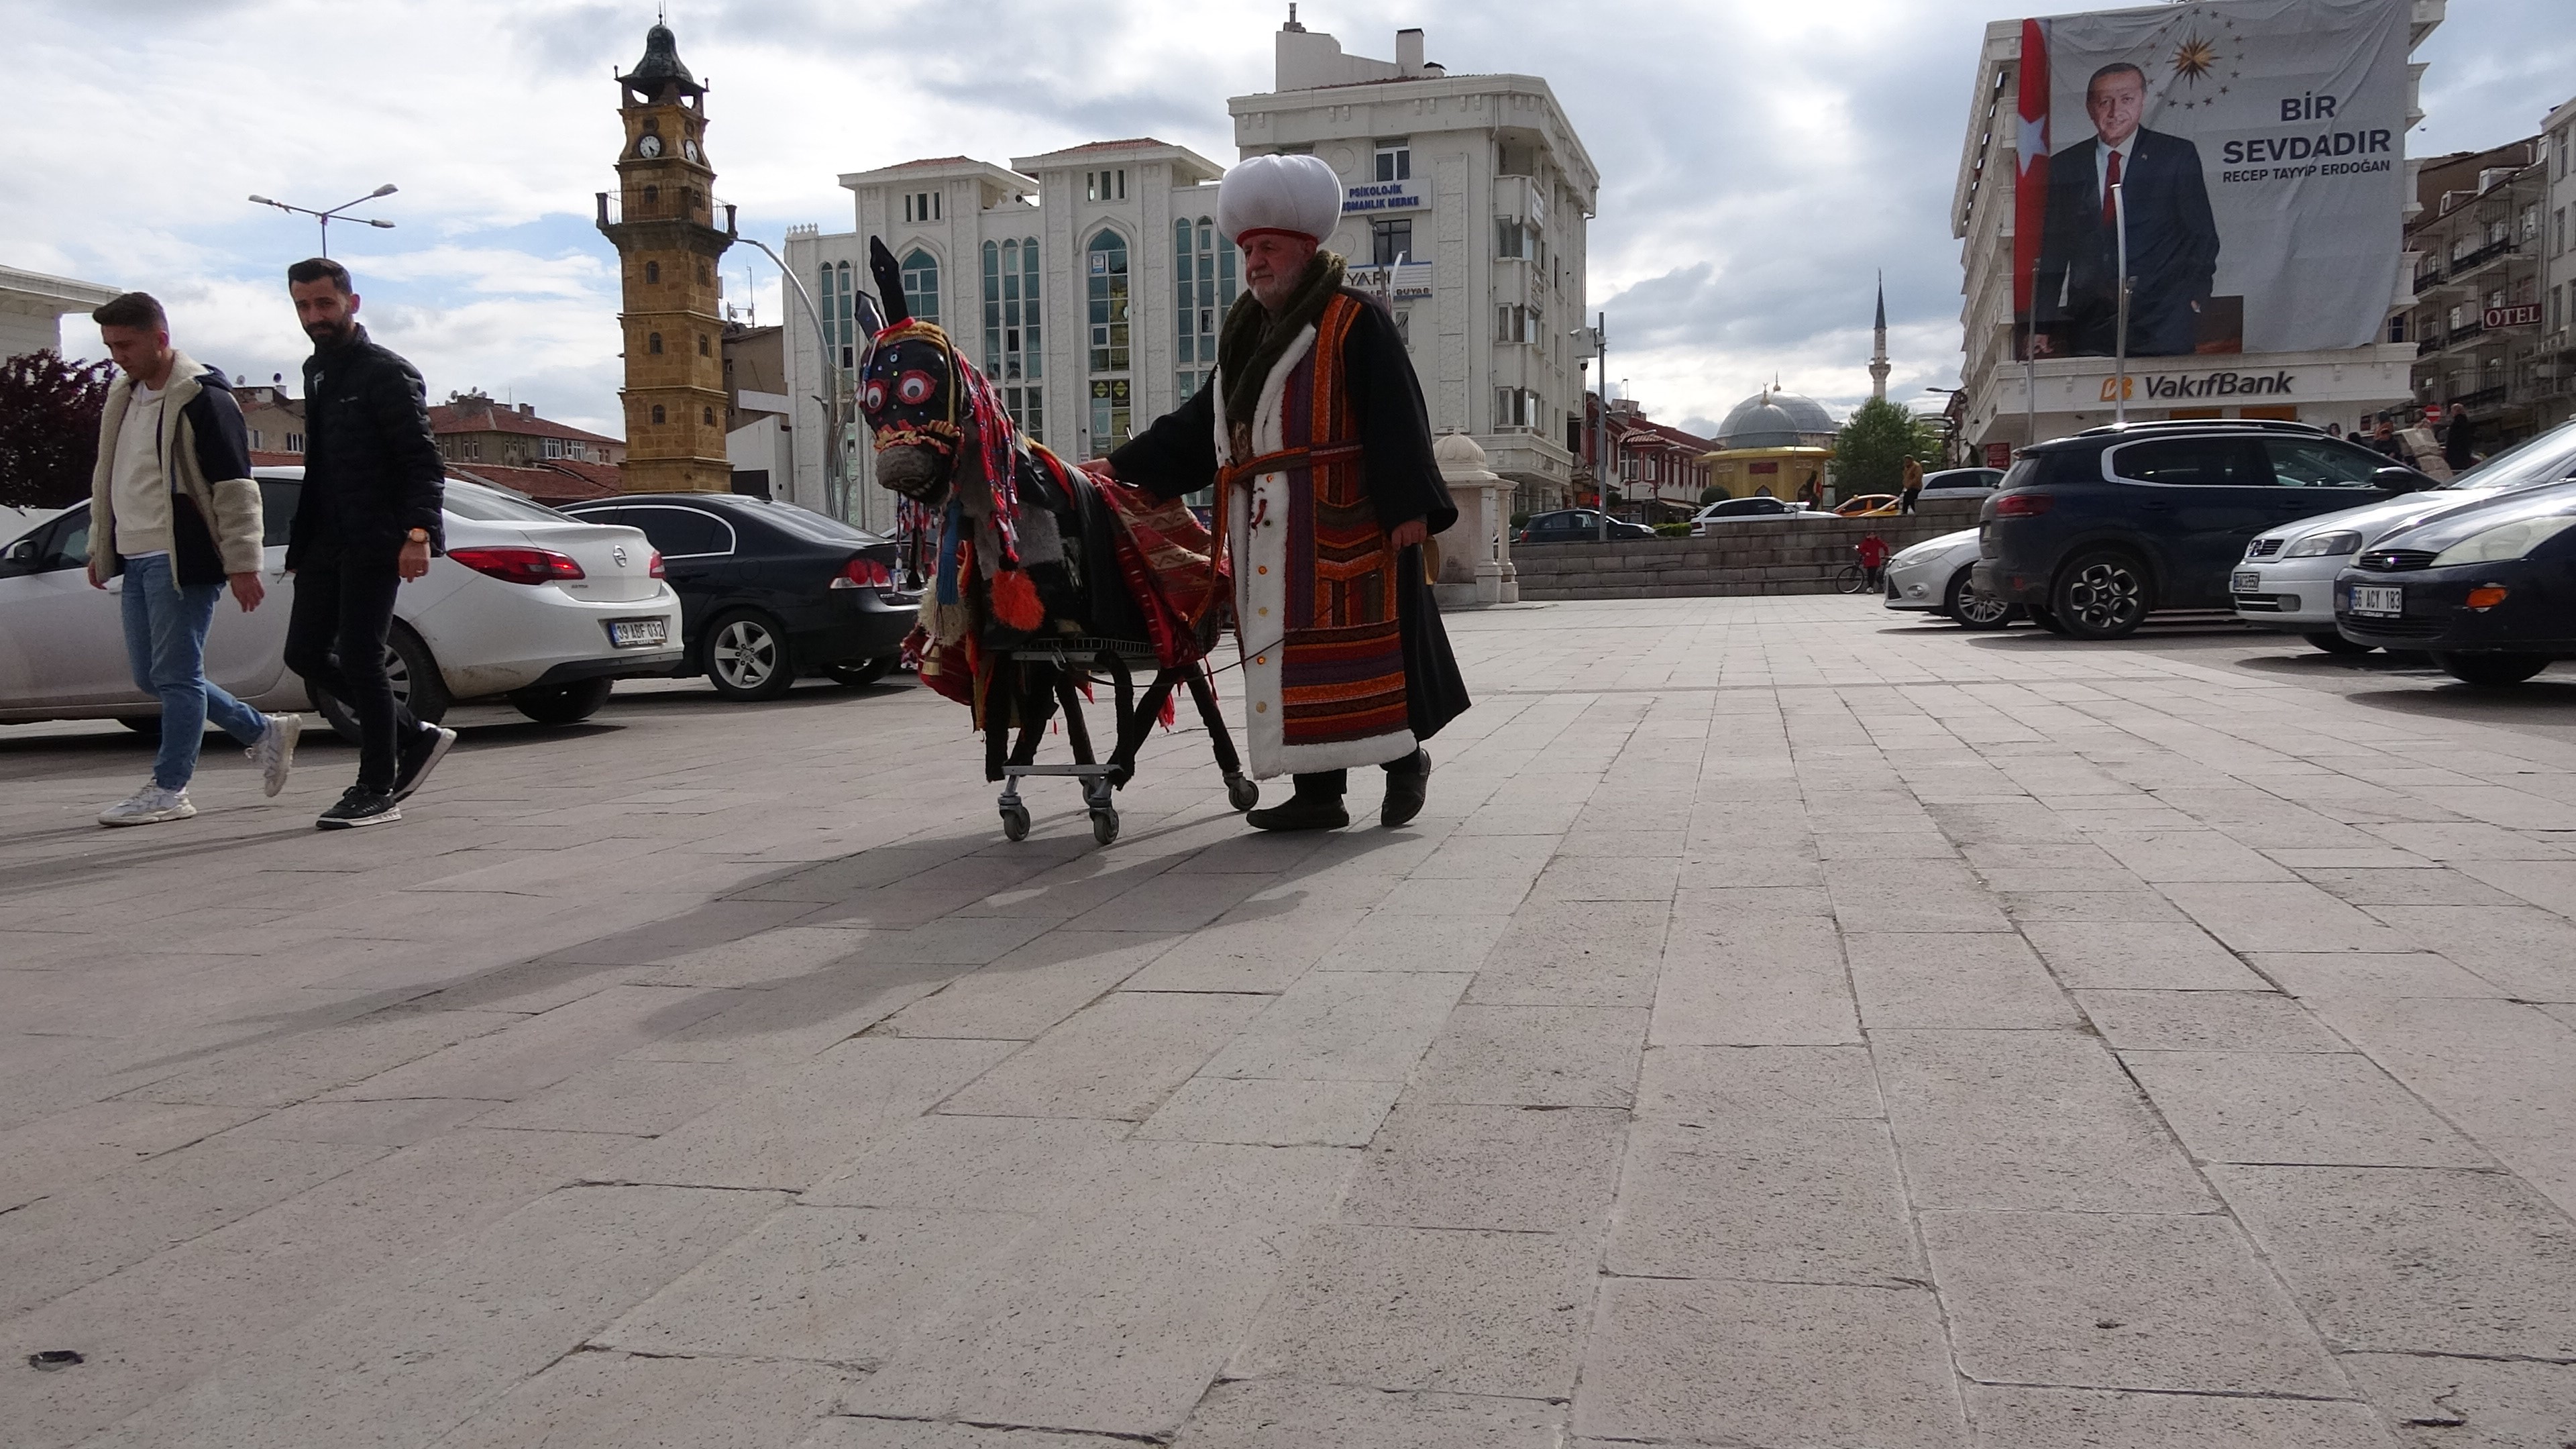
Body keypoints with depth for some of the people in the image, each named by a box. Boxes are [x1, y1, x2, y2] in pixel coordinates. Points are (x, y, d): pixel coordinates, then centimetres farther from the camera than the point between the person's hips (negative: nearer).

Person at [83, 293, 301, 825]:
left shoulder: (202, 398, -11)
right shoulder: (123, 396, 16)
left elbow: (235, 489, -15)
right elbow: (108, 479, 25)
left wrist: (242, 564, -18)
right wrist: (100, 548, 24)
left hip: (183, 561, -9)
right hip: (137, 561, 9)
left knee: (176, 675, -4)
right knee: (150, 676, 12)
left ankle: (169, 789, 3)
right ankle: (265, 731, 22)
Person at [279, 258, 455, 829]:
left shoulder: (387, 373, -7)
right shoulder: (317, 372, 18)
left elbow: (424, 462, -14)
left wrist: (418, 533, -27)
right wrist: (301, 545, 18)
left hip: (375, 543, -9)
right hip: (327, 540, 9)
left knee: (359, 659, -7)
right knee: (305, 653, 6)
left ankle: (377, 792, 2)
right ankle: (415, 737, 18)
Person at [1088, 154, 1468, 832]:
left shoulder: (1355, 321, -1)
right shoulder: (1244, 337, 22)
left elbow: (1397, 417, -9)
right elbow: (1198, 425, 25)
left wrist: (1409, 506, -18)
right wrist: (1123, 465, 18)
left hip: (1339, 522, -7)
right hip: (1267, 531, 8)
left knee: (1355, 642, -9)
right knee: (1283, 648, 4)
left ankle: (1405, 756, 9)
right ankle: (1319, 794, 8)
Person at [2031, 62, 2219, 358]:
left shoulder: (2177, 156, 8)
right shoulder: (2063, 168, 12)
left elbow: (2202, 236, 8)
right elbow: (2052, 252, 12)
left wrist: (2193, 297, -5)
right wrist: (2043, 324, 5)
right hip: (2090, 324, 2)